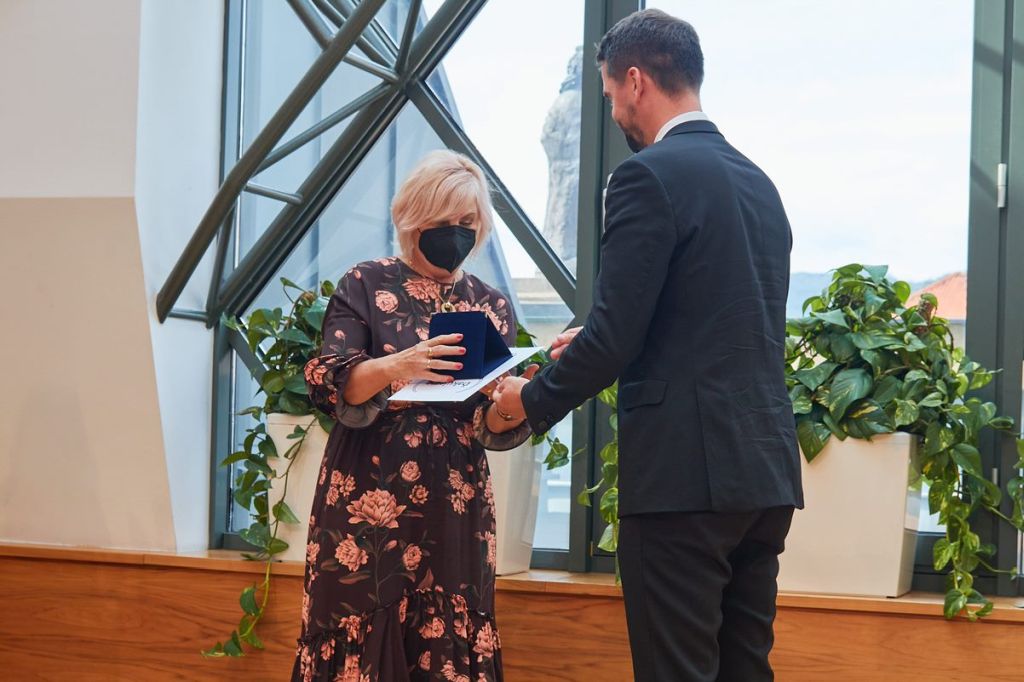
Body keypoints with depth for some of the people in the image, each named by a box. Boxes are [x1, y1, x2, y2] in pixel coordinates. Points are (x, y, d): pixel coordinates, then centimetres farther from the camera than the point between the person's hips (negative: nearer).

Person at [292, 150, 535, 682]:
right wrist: (396, 366, -29)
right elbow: (329, 383, -11)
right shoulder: (365, 286, 1)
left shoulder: (492, 307, 9)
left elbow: (495, 428, 3)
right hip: (366, 502, -2)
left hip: (453, 509, 3)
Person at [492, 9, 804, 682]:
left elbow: (615, 334, -15)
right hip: (766, 468, 8)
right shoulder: (757, 181, 15)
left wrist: (533, 401, 2)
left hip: (687, 470, -8)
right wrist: (600, 346, 27)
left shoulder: (650, 175, -10)